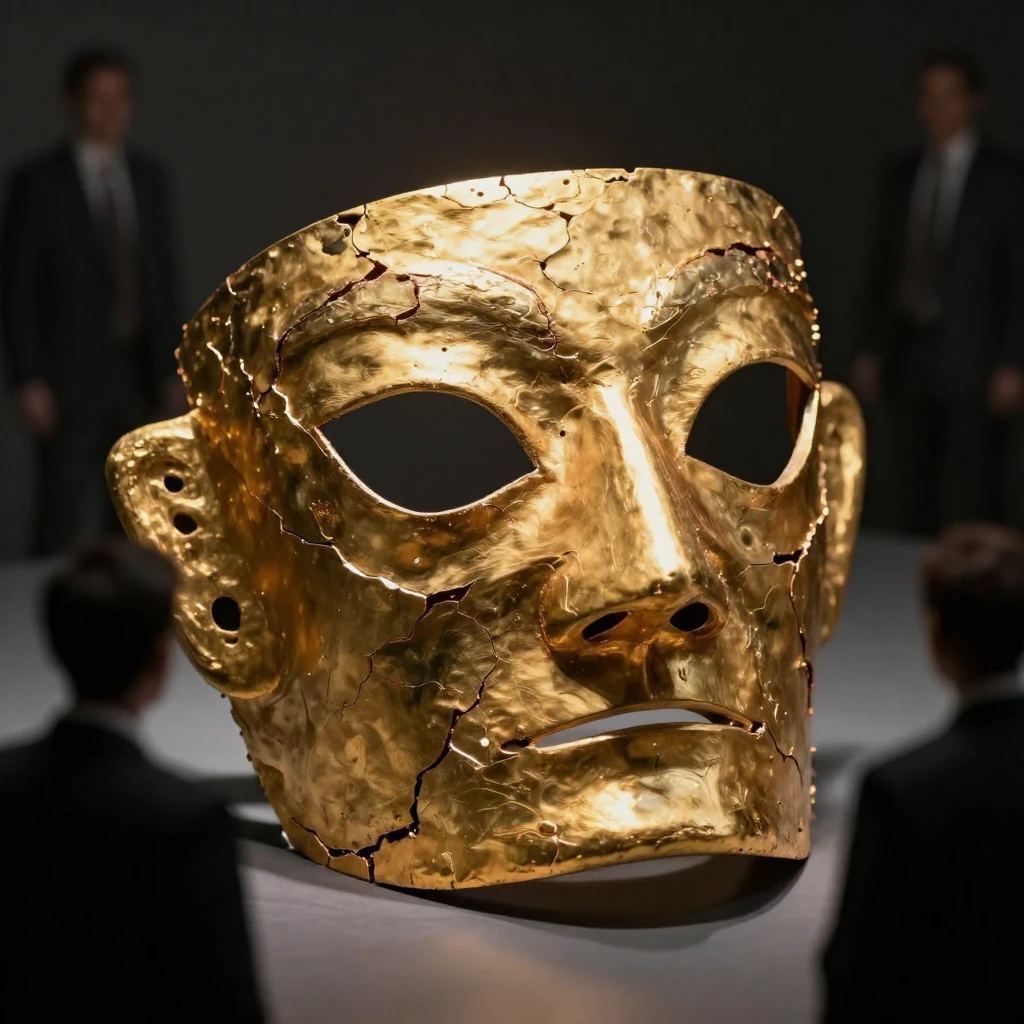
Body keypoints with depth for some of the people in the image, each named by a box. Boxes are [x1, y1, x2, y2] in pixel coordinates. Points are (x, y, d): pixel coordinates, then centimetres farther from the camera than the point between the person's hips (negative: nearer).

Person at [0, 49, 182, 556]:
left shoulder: (148, 178, 10)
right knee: (63, 525, -7)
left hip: (138, 377, 5)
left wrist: (170, 373, 8)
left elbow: (161, 279, 13)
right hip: (70, 377, -4)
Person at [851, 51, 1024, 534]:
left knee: (971, 508, -7)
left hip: (971, 365, -4)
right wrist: (870, 350, 9)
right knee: (918, 505, 4)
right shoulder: (900, 177, 13)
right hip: (908, 358, 4)